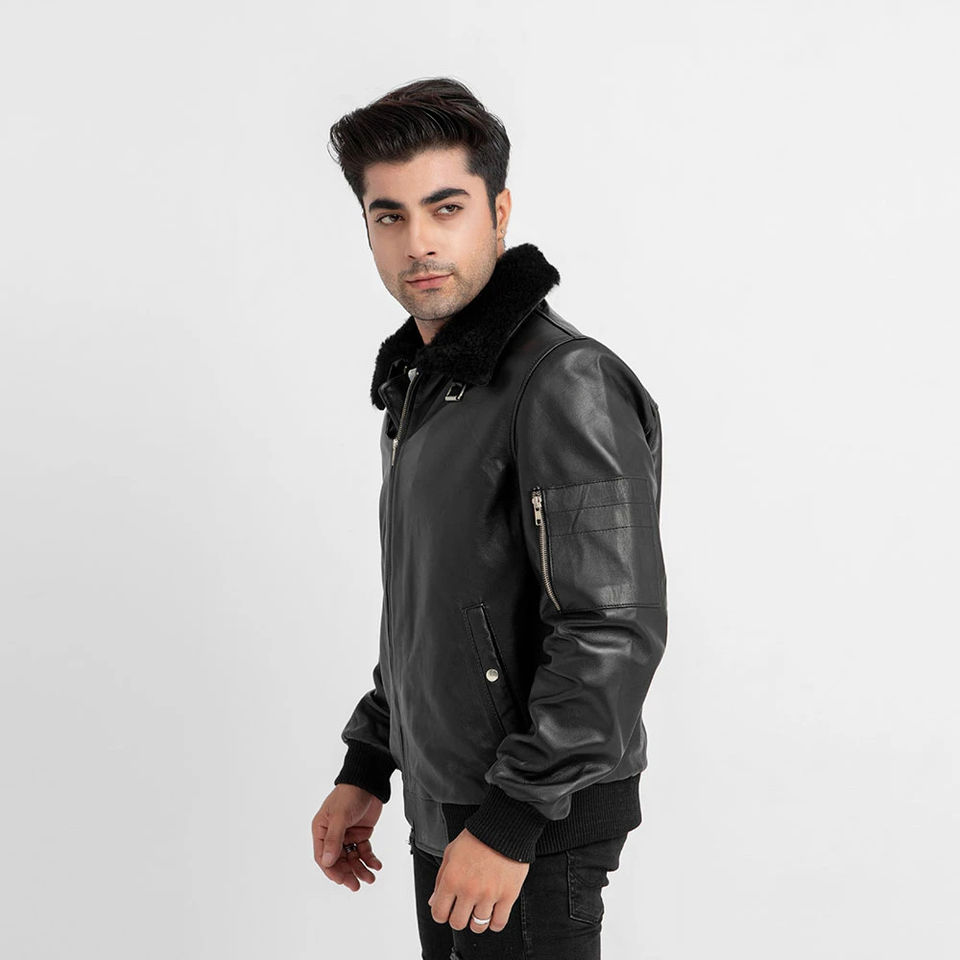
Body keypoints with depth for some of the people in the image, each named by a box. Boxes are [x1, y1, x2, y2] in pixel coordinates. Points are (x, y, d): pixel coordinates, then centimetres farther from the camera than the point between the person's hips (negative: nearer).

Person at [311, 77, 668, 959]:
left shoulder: (567, 384, -19)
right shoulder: (421, 384, 10)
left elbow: (615, 634, -25)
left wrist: (510, 823, -22)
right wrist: (365, 770, 16)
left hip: (535, 825, -9)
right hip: (443, 806, 9)